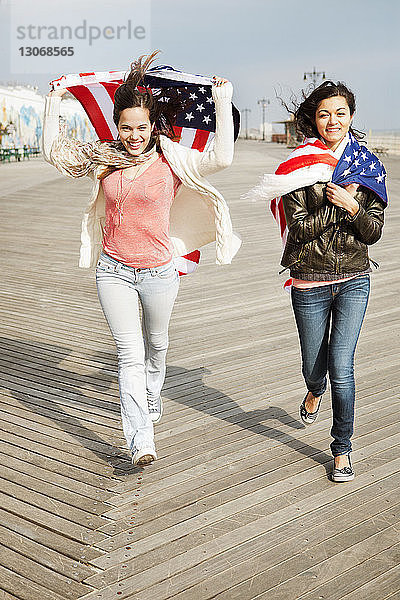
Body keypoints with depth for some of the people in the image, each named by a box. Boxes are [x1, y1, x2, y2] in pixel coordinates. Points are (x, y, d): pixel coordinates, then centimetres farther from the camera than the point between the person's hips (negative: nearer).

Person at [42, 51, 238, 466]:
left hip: (158, 271, 0)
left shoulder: (172, 160, -8)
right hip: (113, 271, 1)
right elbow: (54, 151, 11)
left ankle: (151, 402, 49)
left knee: (156, 344, 20)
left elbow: (221, 157, -22)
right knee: (130, 353, -7)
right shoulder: (102, 157, 2)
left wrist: (223, 105, -21)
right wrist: (53, 104, 10)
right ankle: (141, 442, -10)